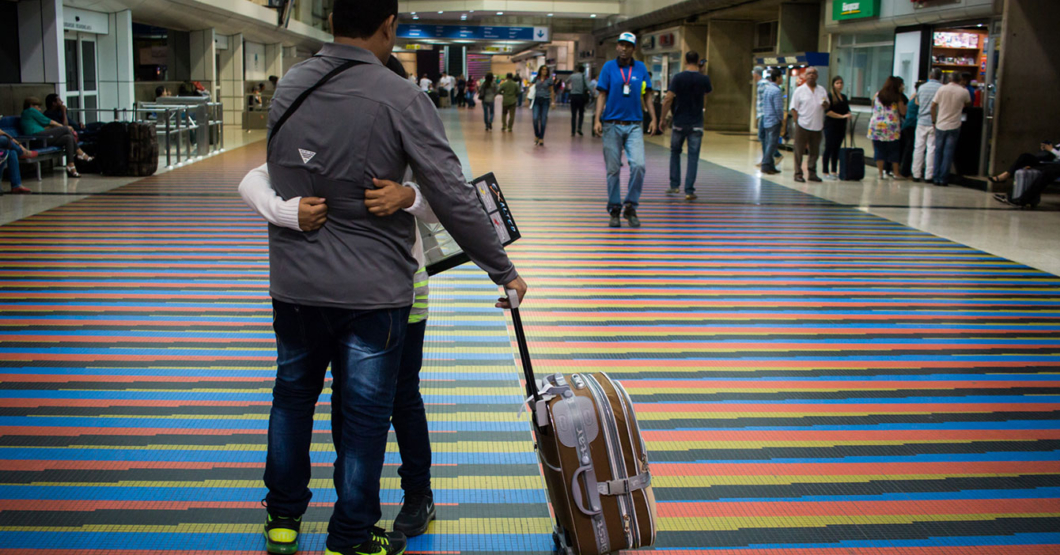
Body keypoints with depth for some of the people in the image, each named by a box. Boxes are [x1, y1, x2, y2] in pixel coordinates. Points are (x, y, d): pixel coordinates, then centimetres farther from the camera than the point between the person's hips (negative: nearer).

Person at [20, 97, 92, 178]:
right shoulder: (30, 111, 5)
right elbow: (46, 121, 6)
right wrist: (63, 126, 14)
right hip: (38, 136, -10)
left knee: (69, 138, -1)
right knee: (66, 129, -8)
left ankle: (71, 167, -13)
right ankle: (81, 154, -2)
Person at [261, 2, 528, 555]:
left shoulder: (288, 85, 1)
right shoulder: (400, 99, -15)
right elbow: (453, 198, -17)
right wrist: (503, 270, -9)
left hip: (294, 282, 5)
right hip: (371, 287, -4)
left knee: (293, 392, 22)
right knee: (365, 412, 9)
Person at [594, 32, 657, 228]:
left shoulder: (641, 68, 8)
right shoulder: (609, 67, 3)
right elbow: (602, 95, 1)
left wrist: (653, 118, 1)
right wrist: (598, 120, -9)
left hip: (634, 125, 1)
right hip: (612, 125, -1)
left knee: (638, 165, -14)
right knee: (613, 170, 3)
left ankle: (631, 207, 0)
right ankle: (615, 210, 14)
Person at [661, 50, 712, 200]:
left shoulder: (678, 78, -8)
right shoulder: (704, 79, -3)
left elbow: (668, 100, -12)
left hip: (679, 123, 0)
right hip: (696, 124, 0)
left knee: (675, 152, 19)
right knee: (693, 157, 3)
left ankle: (674, 185, 18)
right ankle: (689, 191, -2)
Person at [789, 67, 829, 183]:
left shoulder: (822, 90, 12)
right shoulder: (800, 90, 0)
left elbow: (827, 106, 16)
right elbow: (794, 108, -1)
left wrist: (825, 104, -8)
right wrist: (797, 122, -9)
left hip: (817, 126, 4)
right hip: (803, 126, -4)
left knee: (815, 152, 8)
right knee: (799, 151, -1)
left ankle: (812, 173, 17)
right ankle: (798, 174, 5)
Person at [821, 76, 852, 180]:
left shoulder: (844, 97, 15)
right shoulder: (829, 96, -6)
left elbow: (847, 111, 21)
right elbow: (828, 112, -13)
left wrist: (849, 115, -3)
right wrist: (842, 116, -15)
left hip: (841, 127, 6)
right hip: (831, 126, -6)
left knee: (837, 149, 8)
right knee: (829, 148, -5)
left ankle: (834, 171, 13)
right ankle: (826, 172, -2)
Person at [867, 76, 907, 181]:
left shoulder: (878, 95, 3)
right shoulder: (897, 97, -5)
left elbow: (872, 106, 15)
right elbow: (902, 111, -2)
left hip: (877, 125, 2)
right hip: (892, 127, -2)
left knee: (879, 150, 5)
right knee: (894, 151, 7)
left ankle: (881, 173, 4)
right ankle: (896, 173, 11)